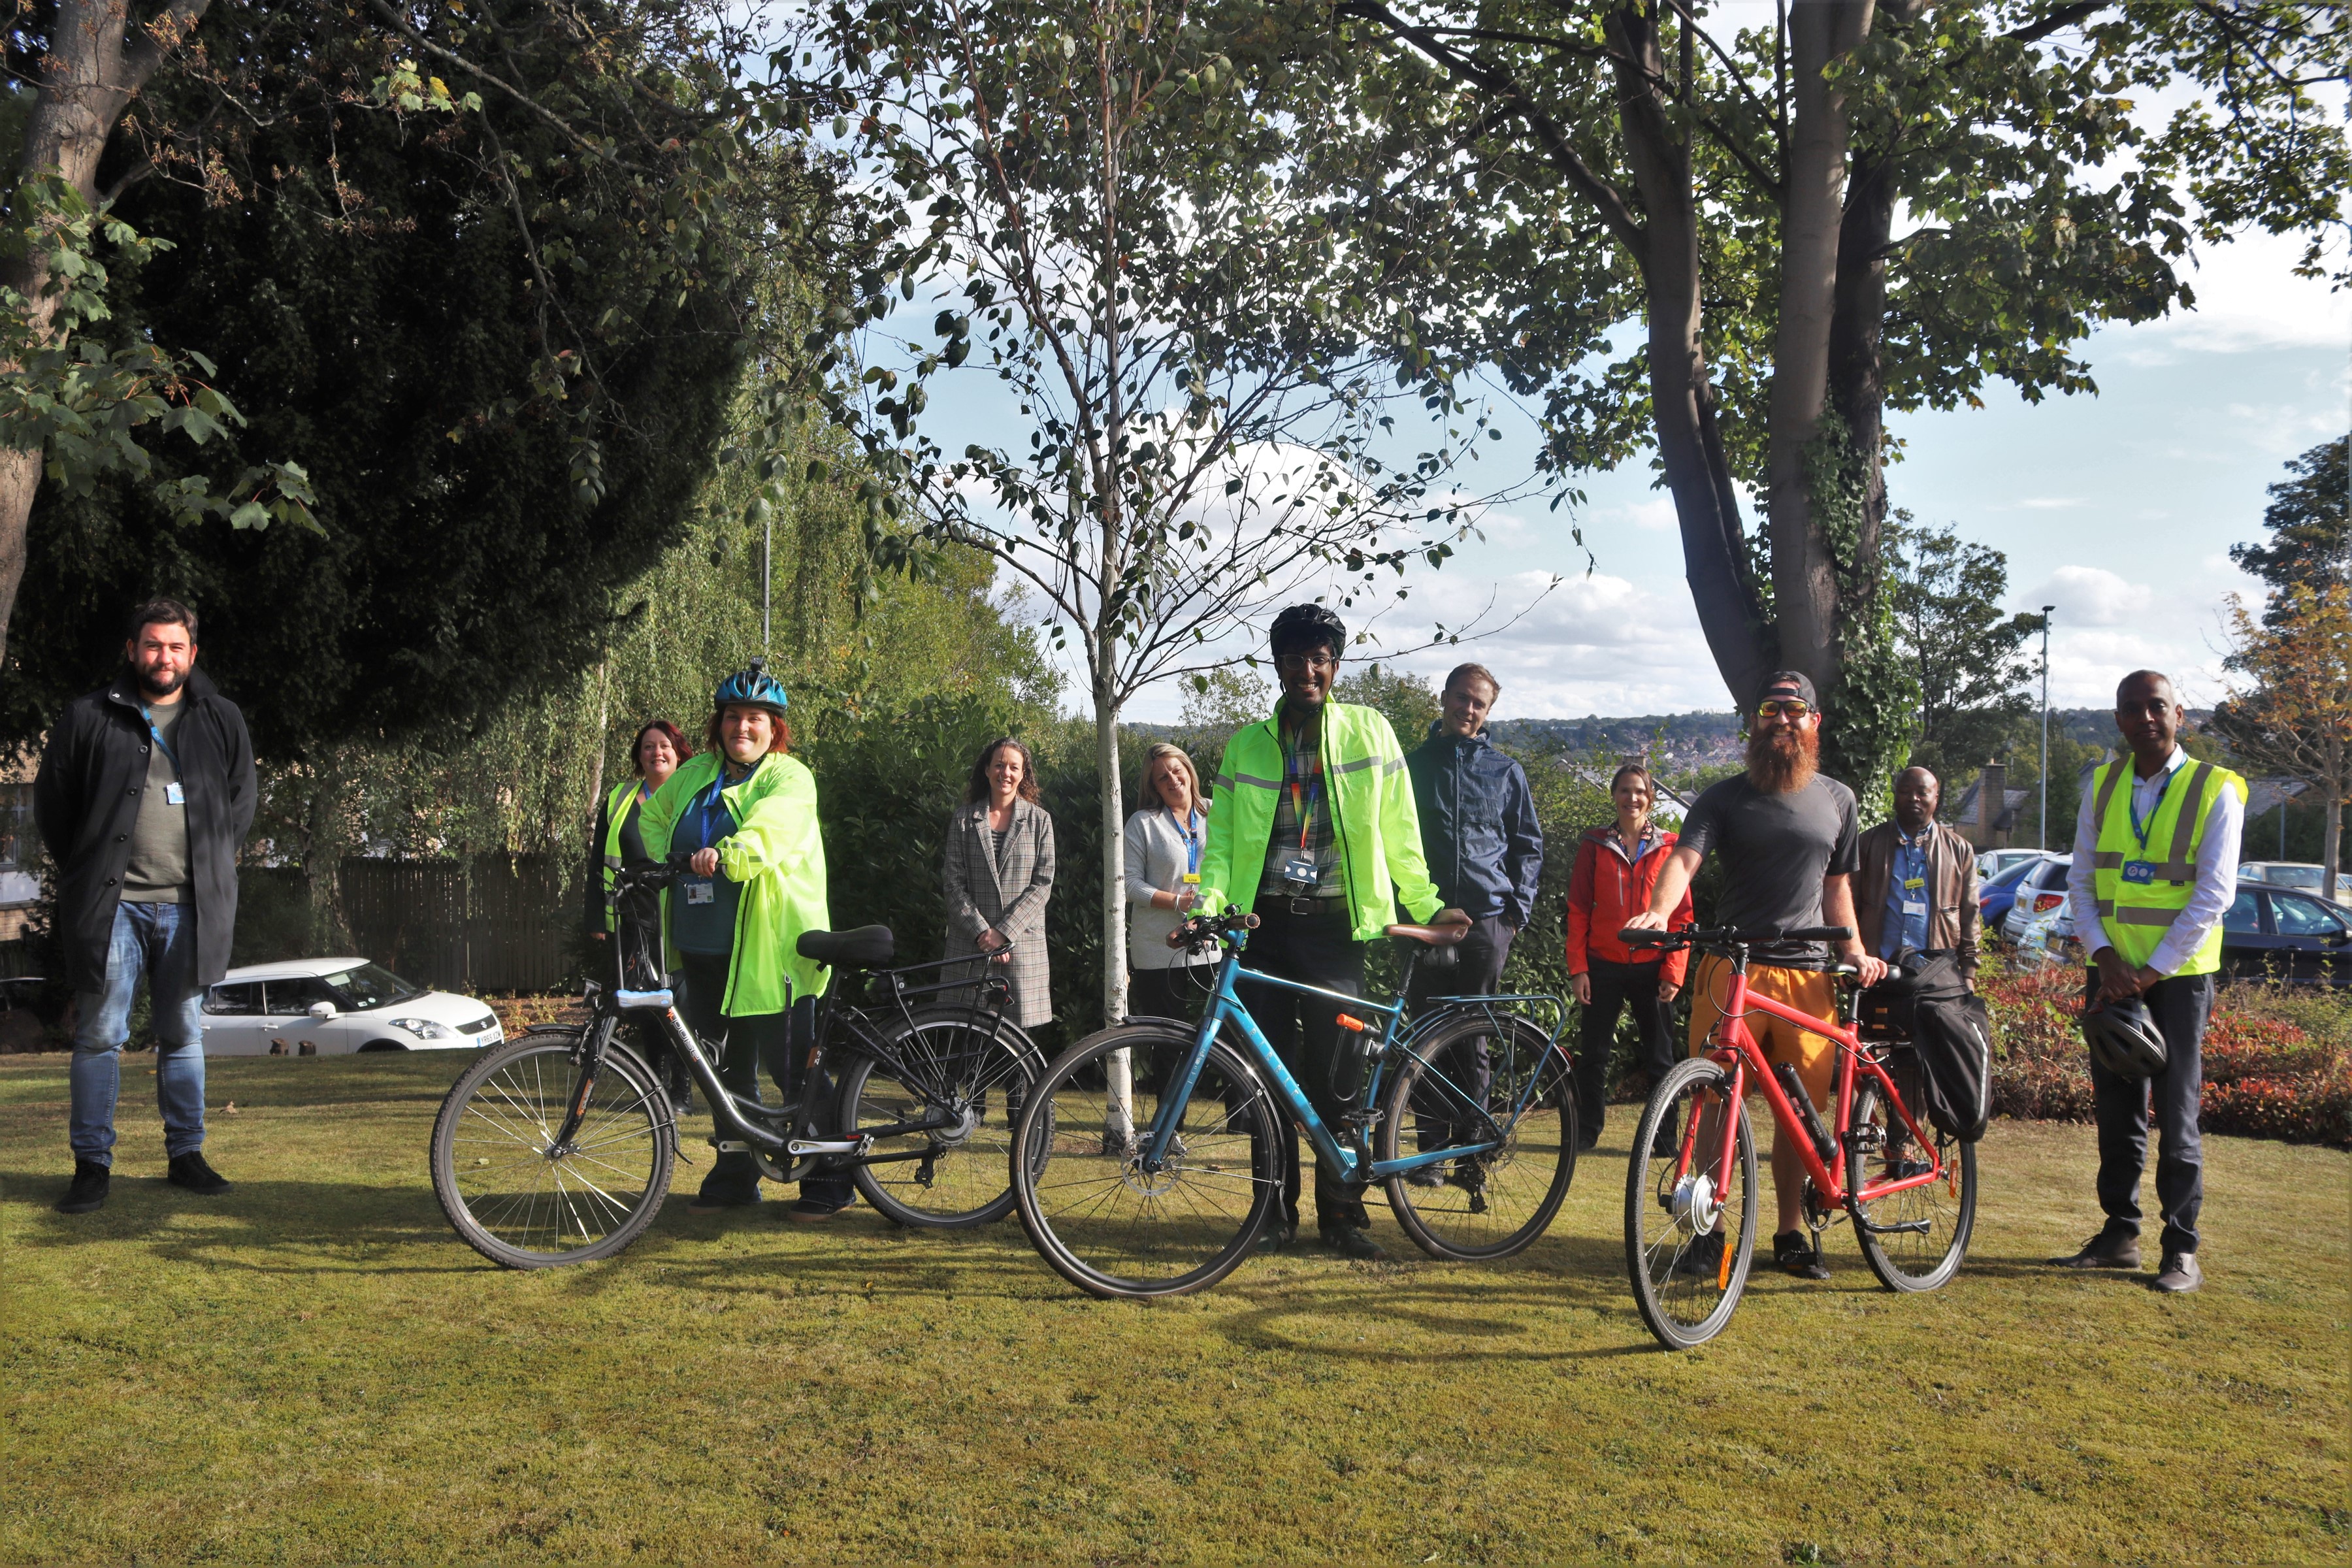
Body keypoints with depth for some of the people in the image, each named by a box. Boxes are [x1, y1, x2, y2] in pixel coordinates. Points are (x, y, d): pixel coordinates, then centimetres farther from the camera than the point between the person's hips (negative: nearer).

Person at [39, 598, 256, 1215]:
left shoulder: (222, 719, 10)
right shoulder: (88, 717, 4)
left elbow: (242, 802, 16)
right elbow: (52, 801, 9)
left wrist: (211, 867, 8)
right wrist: (86, 872, 6)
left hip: (190, 906, 2)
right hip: (111, 903, -2)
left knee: (184, 1037, 9)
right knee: (100, 1036, 0)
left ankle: (186, 1156, 18)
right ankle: (92, 1165, 9)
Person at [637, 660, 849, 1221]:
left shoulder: (790, 779, -5)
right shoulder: (694, 774, 14)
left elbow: (771, 830, -26)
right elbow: (652, 817, 29)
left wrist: (725, 854, -44)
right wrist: (664, 862, 12)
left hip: (770, 950, -6)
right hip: (704, 948, 6)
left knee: (793, 1069, -3)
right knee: (728, 1068, 15)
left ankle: (828, 1183, 8)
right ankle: (735, 1175, 28)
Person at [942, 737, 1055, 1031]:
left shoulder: (1039, 820, 6)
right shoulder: (964, 819, 7)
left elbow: (1042, 884, 0)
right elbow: (953, 883, 1)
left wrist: (1003, 932, -10)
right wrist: (981, 932, -11)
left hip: (1022, 942, 0)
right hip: (970, 944, 0)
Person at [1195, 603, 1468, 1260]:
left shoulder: (1368, 732, 3)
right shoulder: (1248, 743, 8)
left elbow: (1397, 828, 5)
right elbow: (1222, 835, 6)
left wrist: (1427, 904, 1)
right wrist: (1210, 903, -10)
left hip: (1335, 926, -2)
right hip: (1266, 924, 2)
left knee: (1335, 1071, -2)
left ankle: (1342, 1211, 10)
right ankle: (1276, 1210, 16)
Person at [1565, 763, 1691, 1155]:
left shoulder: (1669, 848, 3)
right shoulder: (1595, 845, 4)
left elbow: (1681, 913, 2)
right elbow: (1578, 910, 3)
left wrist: (1673, 971, -6)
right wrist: (1577, 968, -3)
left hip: (1651, 968, 0)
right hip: (1604, 966, 1)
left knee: (1659, 1056, 5)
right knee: (1593, 1054, 6)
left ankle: (1666, 1137, 14)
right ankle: (1586, 1132, 18)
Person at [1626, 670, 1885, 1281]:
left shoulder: (1837, 800, 15)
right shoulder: (1726, 797, 4)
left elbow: (1836, 886, 20)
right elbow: (1685, 857, -11)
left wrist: (1856, 950, 6)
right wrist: (1659, 910, -30)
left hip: (1808, 972, 3)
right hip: (1731, 966, -2)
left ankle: (1791, 1234, 17)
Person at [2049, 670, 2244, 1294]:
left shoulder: (2216, 790, -5)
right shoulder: (2102, 785, 8)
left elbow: (2214, 894, -11)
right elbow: (2080, 879, 7)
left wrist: (2153, 970, -15)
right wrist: (2104, 955, -7)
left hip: (2178, 974, -4)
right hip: (2112, 973, 4)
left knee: (2176, 1114, -1)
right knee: (2114, 1108, 10)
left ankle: (2182, 1249, 7)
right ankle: (2119, 1233, 21)